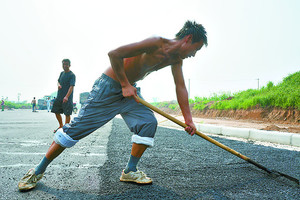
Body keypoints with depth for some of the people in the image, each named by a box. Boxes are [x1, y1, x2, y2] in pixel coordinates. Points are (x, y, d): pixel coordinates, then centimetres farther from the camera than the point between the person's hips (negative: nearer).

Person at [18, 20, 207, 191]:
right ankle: (38, 170, 12)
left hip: (129, 90, 8)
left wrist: (188, 119, 1)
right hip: (108, 87, -8)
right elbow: (114, 54, -28)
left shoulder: (176, 59, 3)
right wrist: (125, 84, -22)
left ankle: (130, 171, 7)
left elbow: (180, 88, 5)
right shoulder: (156, 43, -25)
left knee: (149, 122, -8)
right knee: (77, 128, -5)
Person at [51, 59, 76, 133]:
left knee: (67, 114, -3)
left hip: (67, 98, -7)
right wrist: (58, 84, -4)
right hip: (59, 96, 7)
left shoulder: (72, 75, -10)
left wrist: (67, 97, -31)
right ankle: (61, 126, 32)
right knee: (56, 112, 13)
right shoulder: (62, 73, 13)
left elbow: (71, 86, -19)